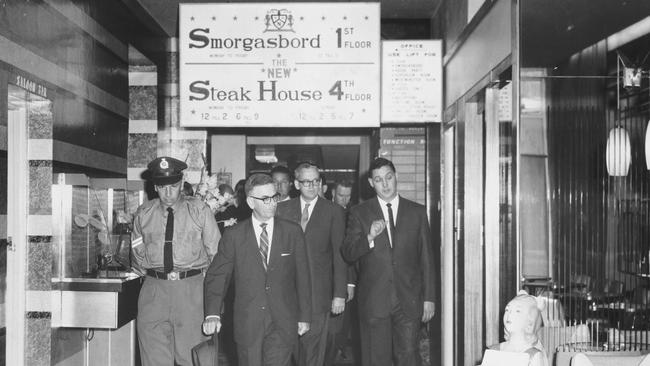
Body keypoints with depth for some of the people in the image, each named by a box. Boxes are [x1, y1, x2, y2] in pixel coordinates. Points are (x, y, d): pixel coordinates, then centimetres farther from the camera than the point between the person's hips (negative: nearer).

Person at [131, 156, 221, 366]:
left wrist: (204, 277, 2)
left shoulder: (199, 210, 3)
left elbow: (215, 250, 4)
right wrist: (149, 273, 4)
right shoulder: (144, 213, 9)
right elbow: (139, 255, 17)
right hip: (153, 292, 2)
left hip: (192, 292, -2)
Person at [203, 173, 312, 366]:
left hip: (283, 324, 0)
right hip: (247, 325, 0)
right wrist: (212, 314, -13)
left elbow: (302, 277, 6)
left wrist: (304, 316, 6)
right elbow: (216, 275, 0)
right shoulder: (234, 235, 0)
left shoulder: (293, 232, 2)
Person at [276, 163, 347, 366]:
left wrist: (340, 294, -5)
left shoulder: (333, 212, 1)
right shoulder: (282, 209, 7)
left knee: (313, 346, 2)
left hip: (319, 292, -1)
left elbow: (339, 255, 0)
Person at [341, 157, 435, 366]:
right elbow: (348, 254, -1)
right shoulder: (359, 213, 4)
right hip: (373, 300, 0)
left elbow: (426, 257, 8)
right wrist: (370, 237, -19)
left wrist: (429, 298, 5)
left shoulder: (417, 212, 7)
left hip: (408, 301, 1)